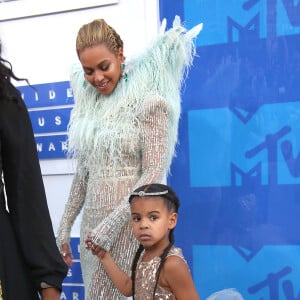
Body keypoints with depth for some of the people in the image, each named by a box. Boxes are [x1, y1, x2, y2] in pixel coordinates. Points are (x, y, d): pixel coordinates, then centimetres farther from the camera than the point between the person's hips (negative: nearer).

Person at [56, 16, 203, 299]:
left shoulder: (148, 103, -10)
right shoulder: (89, 104, 9)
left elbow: (153, 174, -14)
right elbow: (82, 173, 13)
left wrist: (112, 223, -18)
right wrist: (64, 227, 13)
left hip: (129, 223, -6)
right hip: (92, 223, 6)